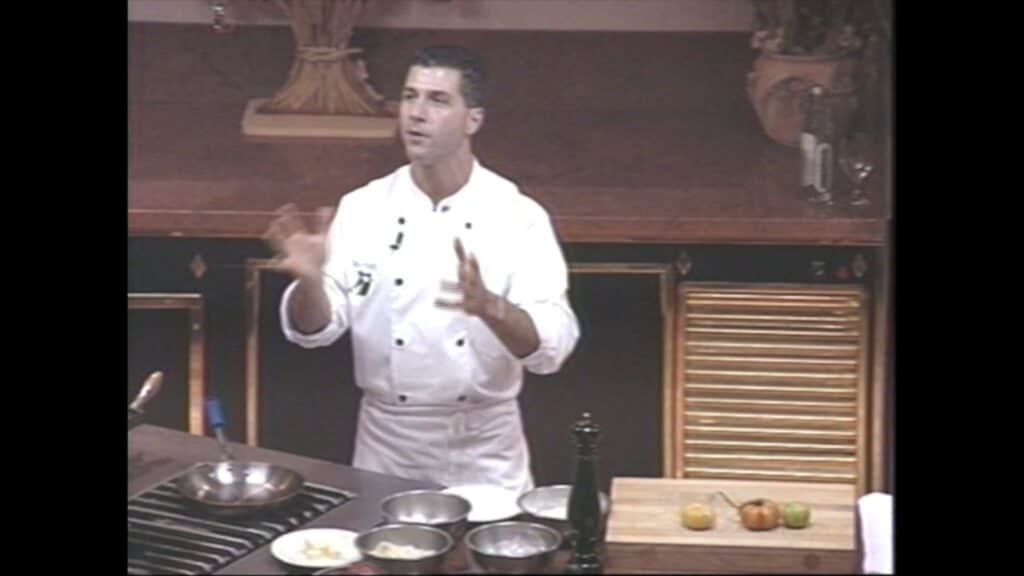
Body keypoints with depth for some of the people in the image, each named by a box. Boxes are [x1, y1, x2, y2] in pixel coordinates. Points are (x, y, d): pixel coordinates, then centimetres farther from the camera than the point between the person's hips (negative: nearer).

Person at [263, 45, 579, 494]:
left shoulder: (517, 217, -10)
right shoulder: (363, 209, -4)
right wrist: (309, 279, -27)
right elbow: (316, 327, -7)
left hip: (484, 449, -1)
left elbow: (551, 345, -19)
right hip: (386, 445, 1)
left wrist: (489, 307, -37)